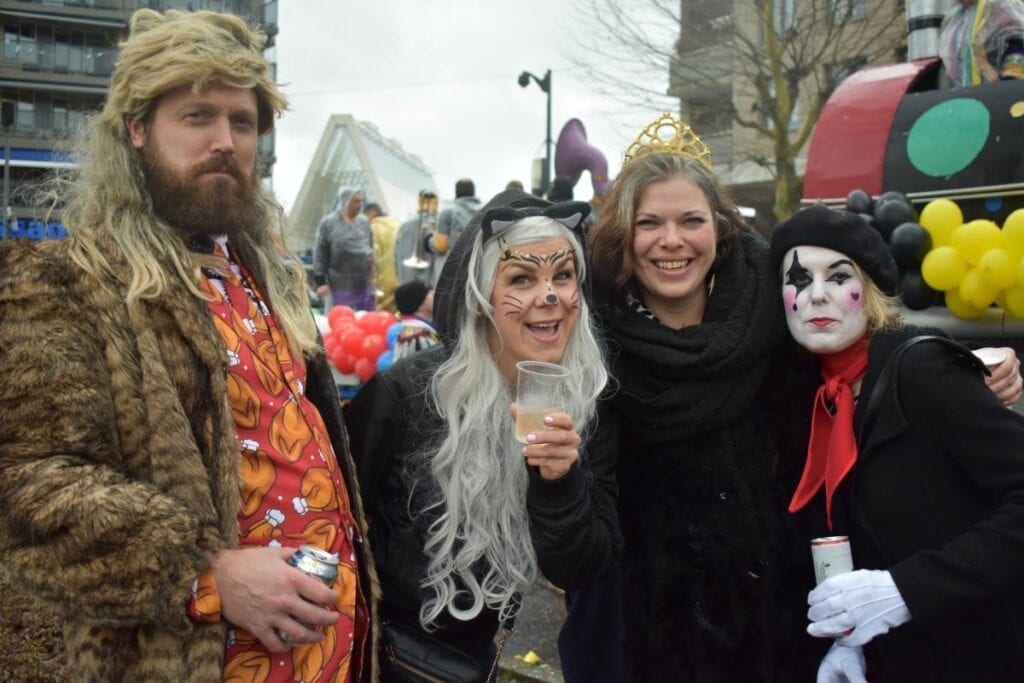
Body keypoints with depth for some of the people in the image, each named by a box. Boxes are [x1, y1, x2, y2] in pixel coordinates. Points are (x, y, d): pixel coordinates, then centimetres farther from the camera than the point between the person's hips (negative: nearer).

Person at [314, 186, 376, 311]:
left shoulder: (364, 222, 10)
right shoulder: (328, 223, -6)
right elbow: (319, 254, -5)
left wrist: (373, 265, 11)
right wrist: (320, 282, -8)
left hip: (366, 284, 5)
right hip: (342, 287, -5)